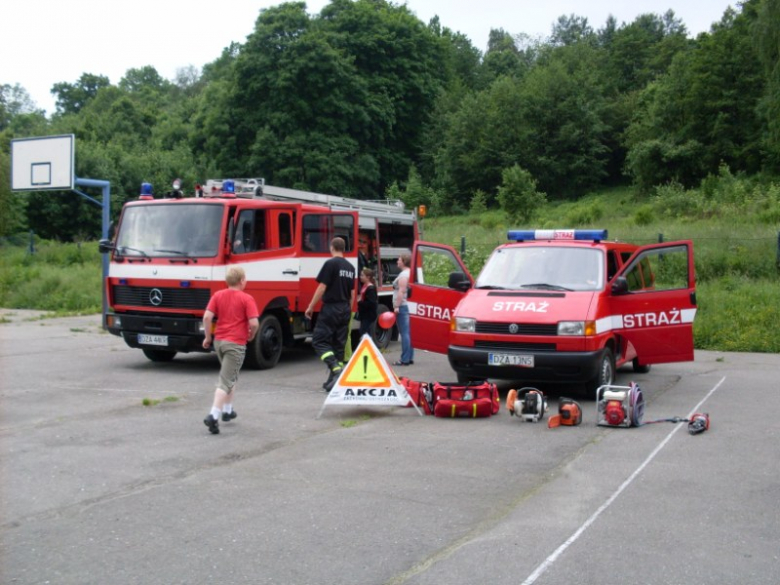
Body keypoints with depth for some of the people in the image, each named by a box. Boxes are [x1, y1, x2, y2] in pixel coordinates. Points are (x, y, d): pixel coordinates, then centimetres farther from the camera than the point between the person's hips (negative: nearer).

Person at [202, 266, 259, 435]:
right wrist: (251, 336, 4)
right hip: (236, 343, -6)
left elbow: (207, 316, -3)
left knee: (231, 376, 26)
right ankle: (213, 416, -18)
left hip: (219, 341, 6)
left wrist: (207, 337, 7)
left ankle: (227, 410, 33)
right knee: (225, 381, -6)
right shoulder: (247, 299, -8)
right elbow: (254, 323, -15)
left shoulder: (218, 295, 5)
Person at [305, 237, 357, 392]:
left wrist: (311, 307, -7)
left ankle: (336, 368, -22)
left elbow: (322, 287, -13)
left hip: (330, 308, -7)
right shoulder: (350, 267, 12)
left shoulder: (330, 263, -9)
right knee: (339, 344, 10)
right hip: (345, 310, 7)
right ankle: (333, 380, 12)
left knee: (319, 340, -3)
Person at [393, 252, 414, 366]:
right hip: (410, 306, 10)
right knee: (408, 333, 11)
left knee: (404, 333, -10)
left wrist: (397, 306, -21)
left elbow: (401, 291, -20)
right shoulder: (410, 273, 18)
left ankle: (405, 359, -10)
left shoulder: (404, 275, -13)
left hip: (403, 306, -10)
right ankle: (410, 358, 14)